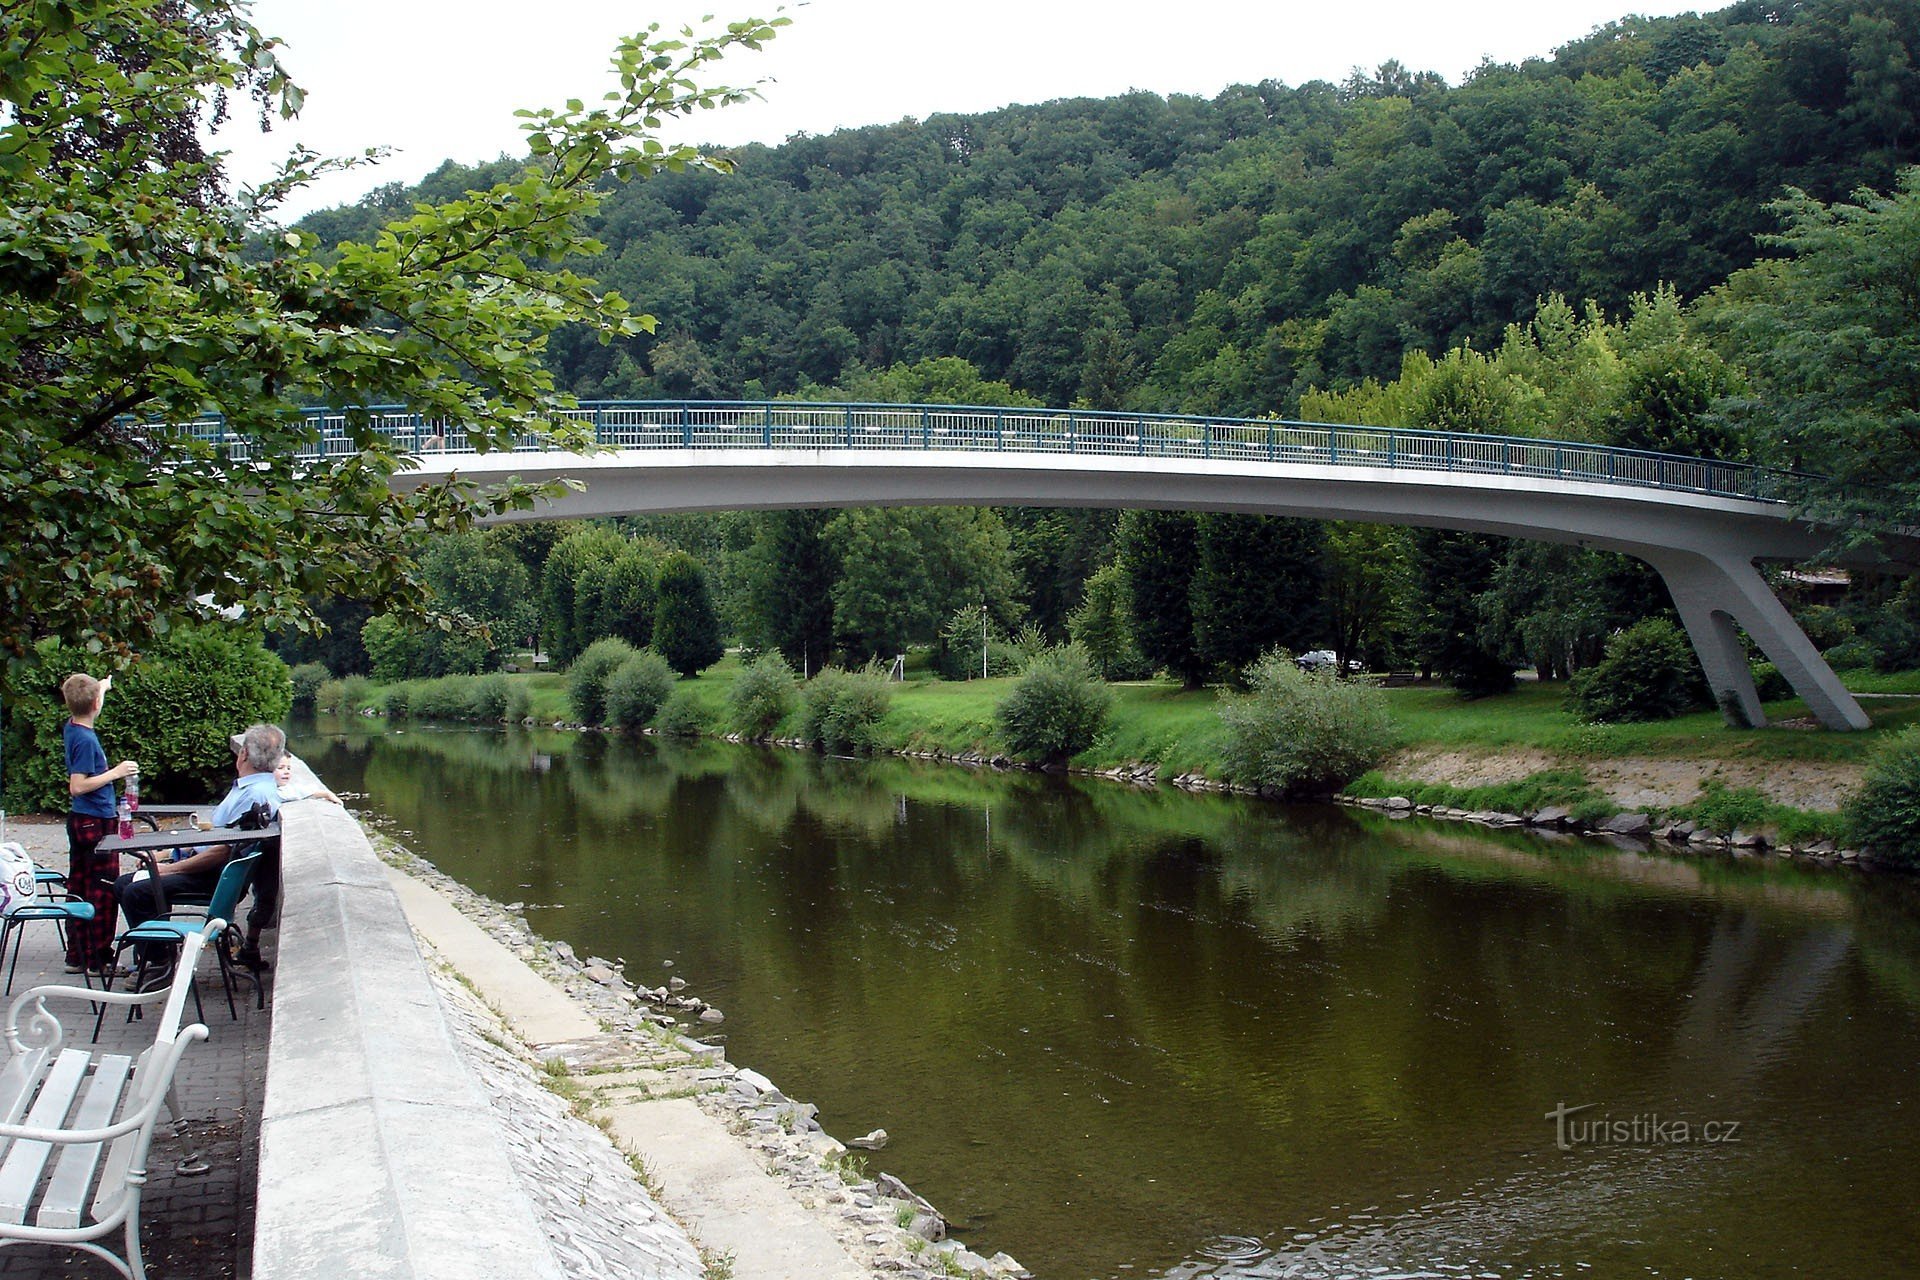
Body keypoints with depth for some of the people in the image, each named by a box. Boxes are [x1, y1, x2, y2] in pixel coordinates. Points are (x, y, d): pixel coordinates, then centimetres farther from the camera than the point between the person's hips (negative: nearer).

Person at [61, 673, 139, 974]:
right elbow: (78, 786, -23)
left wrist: (102, 686, 46)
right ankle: (99, 959, -1)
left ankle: (76, 955, 20)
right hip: (95, 822, -10)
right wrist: (115, 773, -19)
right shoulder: (86, 739, -19)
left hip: (81, 821, 10)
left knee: (79, 886, 13)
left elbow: (87, 708, 31)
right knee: (104, 889, -4)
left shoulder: (73, 727, 6)